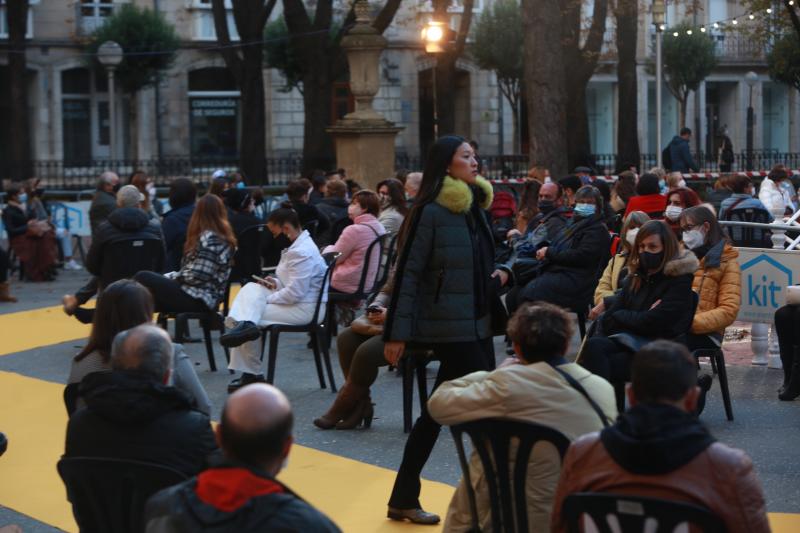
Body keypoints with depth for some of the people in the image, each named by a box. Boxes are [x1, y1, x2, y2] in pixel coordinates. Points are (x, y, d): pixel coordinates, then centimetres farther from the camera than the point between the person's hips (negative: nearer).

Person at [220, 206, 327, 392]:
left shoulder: (301, 253, -21)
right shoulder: (298, 246, 15)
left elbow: (295, 293, -26)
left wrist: (267, 299, -13)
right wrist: (276, 283, 7)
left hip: (305, 309, -11)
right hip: (297, 302, 11)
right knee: (252, 288, -5)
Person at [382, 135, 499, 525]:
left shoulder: (474, 209, 13)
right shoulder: (431, 212, -12)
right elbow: (408, 273, -14)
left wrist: (498, 274, 4)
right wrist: (397, 333, -17)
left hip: (477, 324, 8)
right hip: (451, 327, -8)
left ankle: (405, 499, 17)